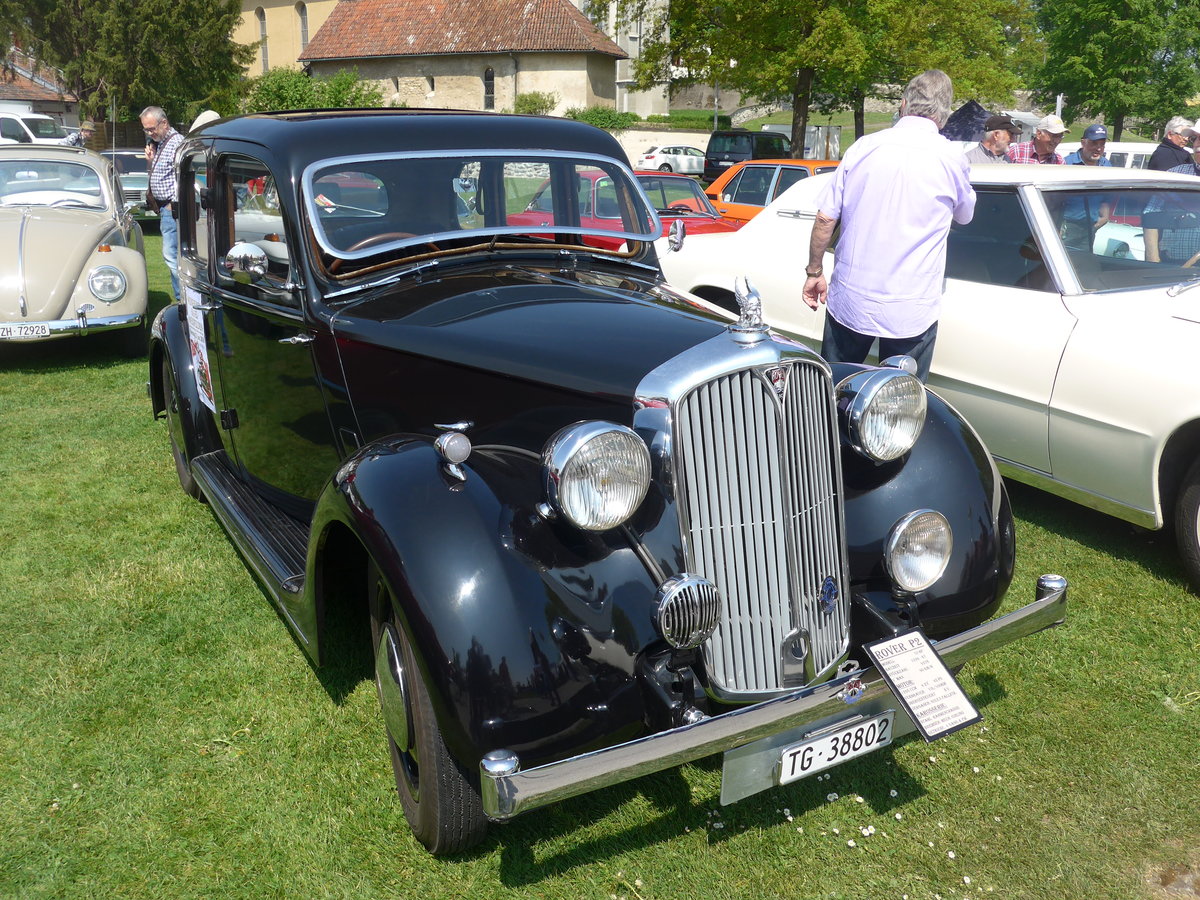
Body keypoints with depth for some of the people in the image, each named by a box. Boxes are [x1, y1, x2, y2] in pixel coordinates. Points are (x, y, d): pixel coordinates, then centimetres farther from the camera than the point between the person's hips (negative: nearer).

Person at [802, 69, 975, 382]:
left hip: (849, 301, 2)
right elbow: (964, 215, 14)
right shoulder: (952, 159, -4)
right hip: (910, 312, -1)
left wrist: (814, 272, 9)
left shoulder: (863, 147, -2)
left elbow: (826, 218, -2)